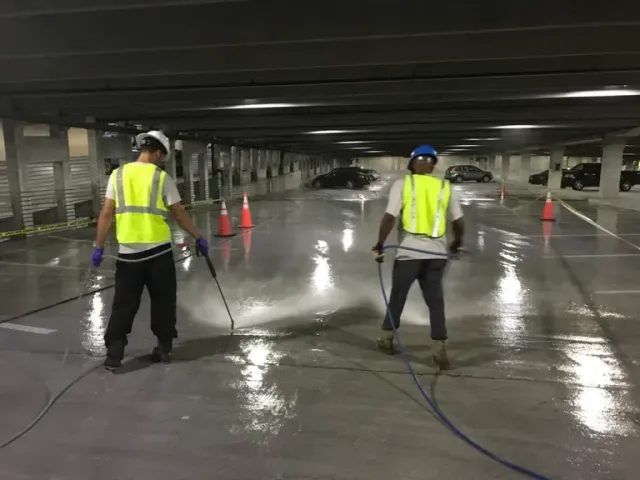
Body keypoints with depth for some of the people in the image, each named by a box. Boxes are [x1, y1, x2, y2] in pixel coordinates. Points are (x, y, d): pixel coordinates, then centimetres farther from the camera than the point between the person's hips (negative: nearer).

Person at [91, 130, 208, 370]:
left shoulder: (117, 175, 3)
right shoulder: (162, 177, -5)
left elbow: (106, 213, 1)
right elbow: (179, 214, -3)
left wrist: (99, 246, 7)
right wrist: (199, 238, 8)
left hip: (128, 252, 2)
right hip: (158, 251, -2)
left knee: (124, 303, 10)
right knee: (163, 301, 12)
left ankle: (114, 353, 11)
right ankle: (164, 348, 22)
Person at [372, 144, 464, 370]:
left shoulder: (403, 184, -2)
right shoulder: (446, 187, 6)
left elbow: (389, 217, -11)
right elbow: (458, 222, 8)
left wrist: (379, 245, -3)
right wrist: (456, 243, 25)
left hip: (409, 251, -2)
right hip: (436, 253, 2)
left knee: (397, 296, 15)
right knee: (435, 301, 10)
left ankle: (386, 339, 30)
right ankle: (440, 350, 8)